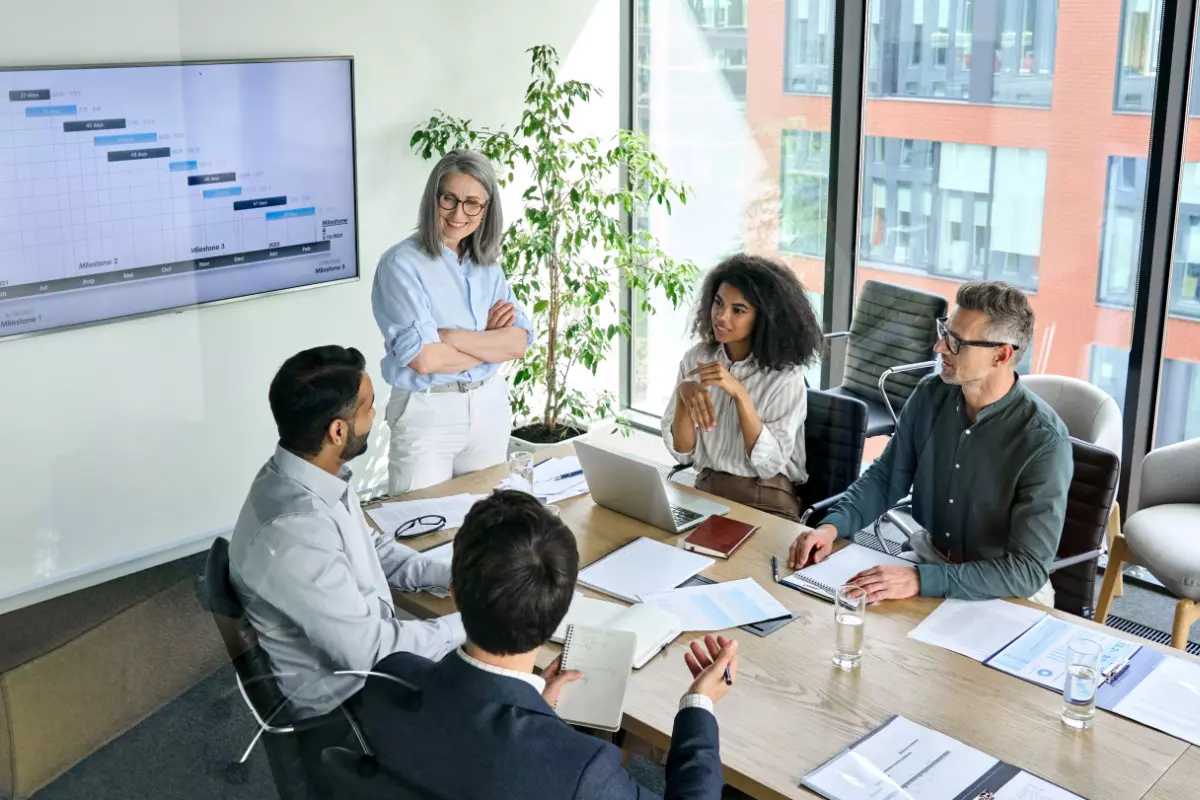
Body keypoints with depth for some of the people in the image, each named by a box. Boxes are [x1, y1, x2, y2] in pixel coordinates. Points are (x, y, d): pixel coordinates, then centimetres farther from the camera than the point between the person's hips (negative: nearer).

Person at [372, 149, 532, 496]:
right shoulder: (402, 264, -12)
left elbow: (518, 343, -4)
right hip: (427, 413, -5)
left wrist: (453, 337, -17)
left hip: (489, 405, 6)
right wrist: (489, 340, -8)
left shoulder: (487, 265, 6)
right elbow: (424, 359, -21)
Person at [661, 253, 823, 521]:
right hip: (705, 491, 3)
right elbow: (682, 452, -1)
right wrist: (684, 394, -19)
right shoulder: (695, 359, 1)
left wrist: (739, 393, -25)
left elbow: (770, 464, -17)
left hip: (767, 503, -3)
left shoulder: (785, 374, -10)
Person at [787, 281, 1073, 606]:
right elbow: (886, 476, 7)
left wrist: (920, 580, -36)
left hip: (1005, 592, -5)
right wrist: (832, 525, -12)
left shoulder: (1044, 443, -23)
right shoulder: (930, 395, -6)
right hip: (930, 560, 5)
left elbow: (1029, 570, -26)